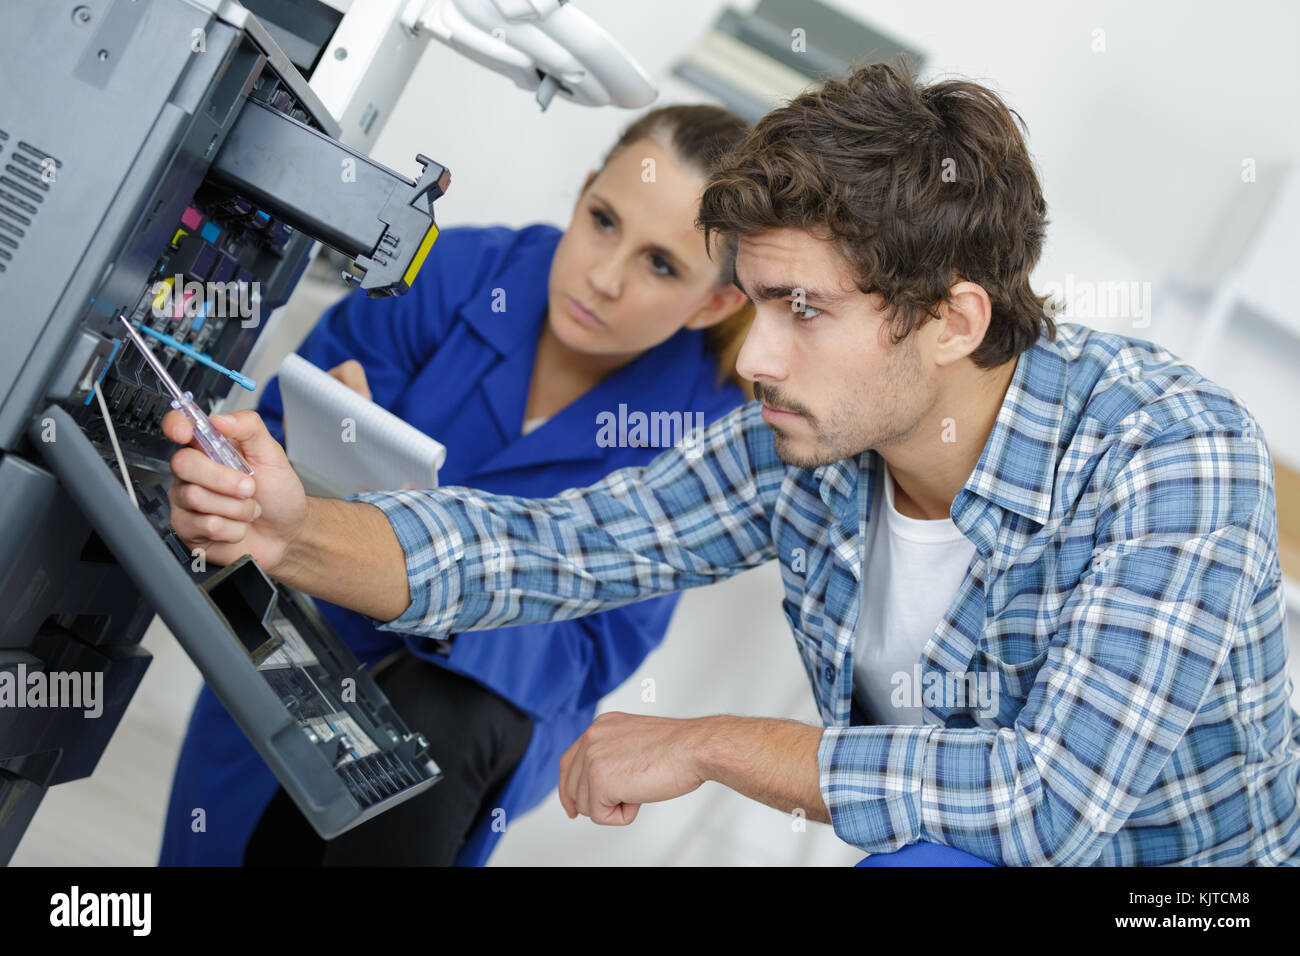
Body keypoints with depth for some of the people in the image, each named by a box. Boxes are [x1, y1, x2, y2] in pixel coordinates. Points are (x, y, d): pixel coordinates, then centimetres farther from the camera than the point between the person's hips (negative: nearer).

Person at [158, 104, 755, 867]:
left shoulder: (701, 424, -17)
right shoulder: (455, 274, -15)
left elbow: (591, 650, -16)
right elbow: (275, 432, -10)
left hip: (498, 709, -2)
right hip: (303, 653, 2)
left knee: (437, 717, -33)